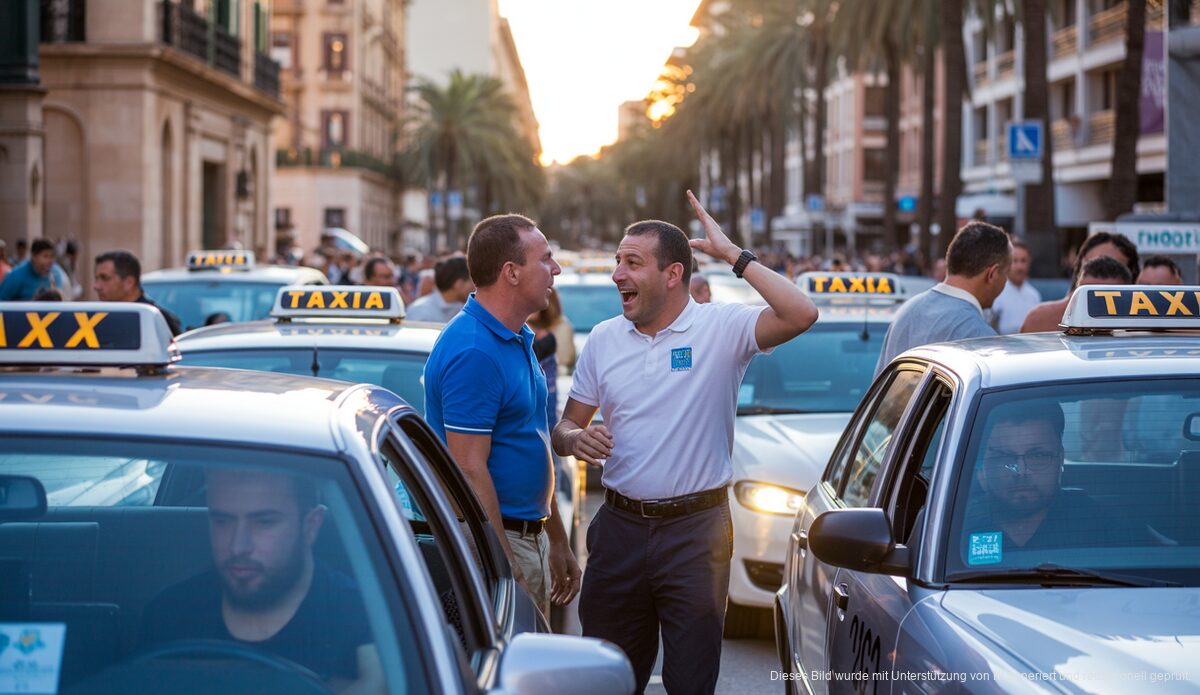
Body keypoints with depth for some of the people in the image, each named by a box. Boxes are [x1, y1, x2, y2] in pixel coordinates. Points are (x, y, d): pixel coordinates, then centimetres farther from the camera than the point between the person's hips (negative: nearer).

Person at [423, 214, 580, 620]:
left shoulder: (518, 340, 13)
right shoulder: (473, 353, -19)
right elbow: (470, 470, -22)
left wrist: (558, 542, 22)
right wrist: (506, 569, -23)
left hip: (529, 537, 10)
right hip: (493, 542, -10)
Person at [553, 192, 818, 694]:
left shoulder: (722, 328, -6)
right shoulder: (603, 339, 8)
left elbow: (801, 314, -24)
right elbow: (565, 428, 15)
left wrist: (731, 254, -19)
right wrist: (577, 438, -10)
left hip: (696, 529, -4)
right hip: (619, 526, 4)